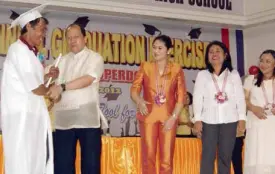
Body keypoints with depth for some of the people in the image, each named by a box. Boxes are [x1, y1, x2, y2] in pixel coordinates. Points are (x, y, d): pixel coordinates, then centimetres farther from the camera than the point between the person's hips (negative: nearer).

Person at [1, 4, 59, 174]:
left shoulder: (29, 52, 17)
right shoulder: (18, 50, -12)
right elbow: (35, 88, -15)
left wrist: (47, 76, 8)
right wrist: (50, 90, 4)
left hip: (33, 114, 9)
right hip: (21, 115, -9)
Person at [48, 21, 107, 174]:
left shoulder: (95, 58, 4)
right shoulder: (63, 61, 19)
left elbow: (88, 80, -14)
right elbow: (55, 85, 12)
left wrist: (62, 87, -22)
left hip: (87, 118, -4)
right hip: (64, 118, 4)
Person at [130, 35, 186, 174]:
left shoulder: (176, 69, 5)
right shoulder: (145, 67, 7)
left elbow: (181, 96, 2)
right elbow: (134, 89, 0)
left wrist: (173, 117, -9)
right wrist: (139, 101, -22)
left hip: (168, 117, 0)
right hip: (148, 116, 0)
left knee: (167, 159, -1)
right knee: (148, 157, -1)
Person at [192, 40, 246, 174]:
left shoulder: (234, 74, 11)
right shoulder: (202, 75, 10)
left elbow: (240, 98, 7)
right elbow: (197, 98, 3)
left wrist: (242, 118, -2)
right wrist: (197, 119, -6)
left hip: (229, 120, 1)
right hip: (209, 120, -1)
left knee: (226, 156, 4)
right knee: (208, 155, -3)